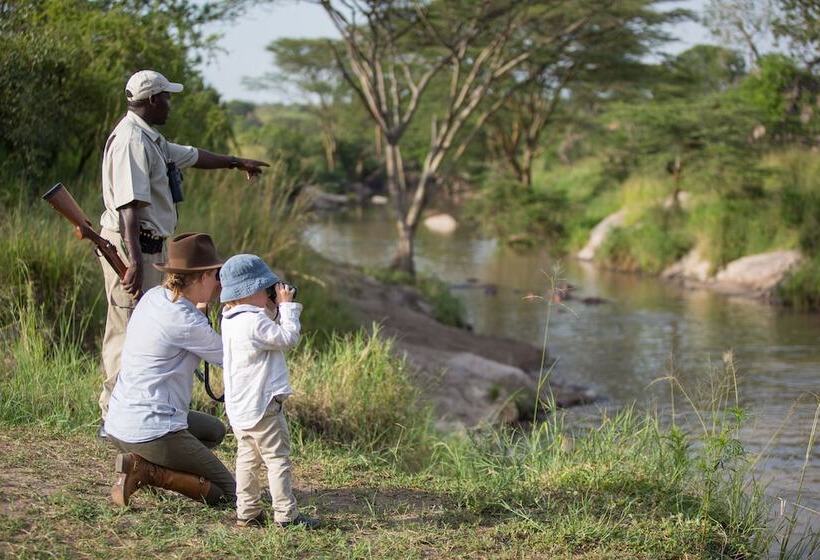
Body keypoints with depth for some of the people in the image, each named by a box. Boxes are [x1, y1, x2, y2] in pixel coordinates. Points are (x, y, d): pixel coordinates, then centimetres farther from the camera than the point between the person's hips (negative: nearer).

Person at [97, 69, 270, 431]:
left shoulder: (149, 138, 17)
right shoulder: (131, 140, -17)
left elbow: (190, 156, 34)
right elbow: (129, 204, -26)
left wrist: (236, 163, 47)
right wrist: (135, 259, -33)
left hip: (148, 246, 11)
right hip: (133, 247, -11)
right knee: (132, 332, -8)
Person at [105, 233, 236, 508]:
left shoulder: (152, 297, 5)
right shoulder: (185, 321, -19)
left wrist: (202, 303, 11)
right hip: (153, 432, -9)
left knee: (214, 430, 31)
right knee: (226, 493, 4)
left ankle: (138, 465, 10)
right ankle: (146, 470, -10)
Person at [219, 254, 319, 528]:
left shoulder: (230, 321, 9)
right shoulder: (255, 322, -20)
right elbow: (288, 337, -17)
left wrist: (272, 309, 10)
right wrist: (287, 306, -8)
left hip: (239, 408, 9)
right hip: (261, 406, -9)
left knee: (248, 458, 14)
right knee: (278, 457, -4)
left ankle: (247, 511, 16)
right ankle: (285, 514, -3)